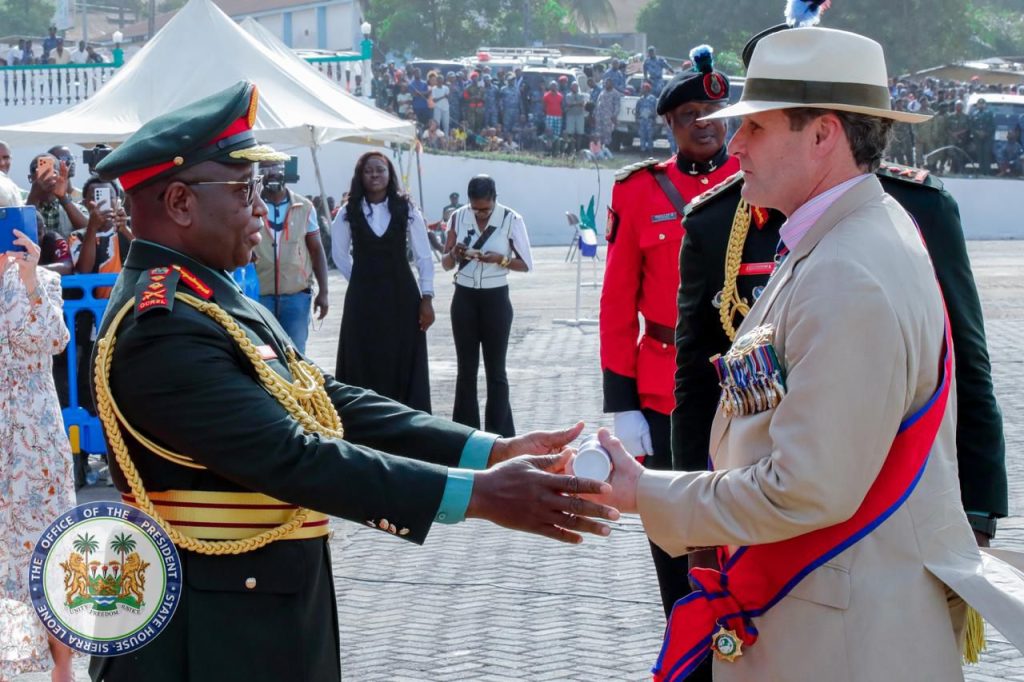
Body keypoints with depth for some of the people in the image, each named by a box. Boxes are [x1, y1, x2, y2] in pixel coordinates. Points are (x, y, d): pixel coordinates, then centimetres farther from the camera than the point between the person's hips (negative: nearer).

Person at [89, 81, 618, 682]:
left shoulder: (212, 298, 10)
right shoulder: (162, 327, -22)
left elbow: (332, 404, 6)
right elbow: (292, 459, -28)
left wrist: (494, 452, -4)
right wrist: (478, 494, -29)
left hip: (270, 615, 9)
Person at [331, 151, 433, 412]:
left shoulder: (406, 210, 0)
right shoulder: (349, 213, 1)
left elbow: (423, 256, 1)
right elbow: (340, 255, 11)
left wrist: (427, 298, -3)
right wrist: (363, 279, 9)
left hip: (401, 295, 0)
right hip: (362, 297, 0)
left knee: (405, 364, 1)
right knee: (364, 364, 1)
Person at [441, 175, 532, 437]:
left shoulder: (512, 220, -10)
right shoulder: (458, 218, -2)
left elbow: (527, 264, -5)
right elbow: (445, 264, 5)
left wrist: (501, 259, -23)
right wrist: (454, 254, -18)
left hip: (495, 299, -2)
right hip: (464, 298, 3)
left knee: (496, 370, 2)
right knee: (466, 369, 5)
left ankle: (499, 436, 7)